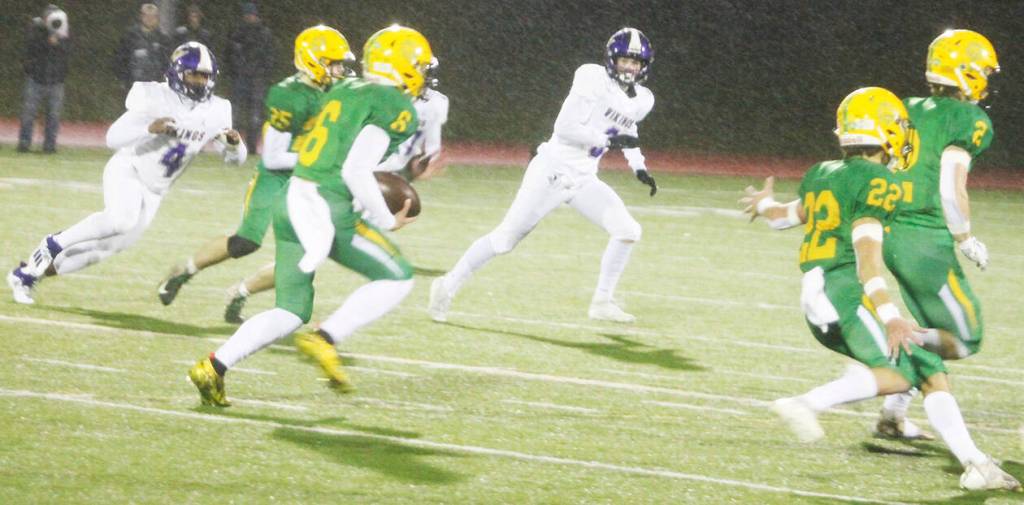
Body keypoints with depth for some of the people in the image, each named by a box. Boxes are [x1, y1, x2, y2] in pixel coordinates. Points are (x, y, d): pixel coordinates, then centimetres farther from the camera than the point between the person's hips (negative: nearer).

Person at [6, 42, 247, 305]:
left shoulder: (215, 112, -4)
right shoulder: (155, 98, -19)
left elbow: (235, 158, 2)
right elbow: (113, 138, -21)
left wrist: (234, 144, -22)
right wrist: (149, 128, -38)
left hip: (155, 189, 6)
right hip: (127, 172, -6)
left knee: (110, 246, 6)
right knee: (121, 219, -36)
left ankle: (26, 274, 19)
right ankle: (54, 243, -14)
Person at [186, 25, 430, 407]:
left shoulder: (344, 91, 18)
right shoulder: (393, 106, -7)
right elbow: (356, 171, -15)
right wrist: (387, 221, -3)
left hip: (291, 199, 8)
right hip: (326, 210, -8)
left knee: (291, 311, 13)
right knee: (397, 279, 7)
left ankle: (213, 368, 3)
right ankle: (324, 340, -3)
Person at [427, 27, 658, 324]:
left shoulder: (641, 101, 7)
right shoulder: (594, 82, -15)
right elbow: (565, 128, -20)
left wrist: (639, 166, 15)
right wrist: (609, 140, -21)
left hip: (584, 180, 7)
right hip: (553, 171, -7)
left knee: (627, 231, -6)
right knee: (506, 238, -4)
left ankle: (602, 303, 6)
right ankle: (449, 286, 10)